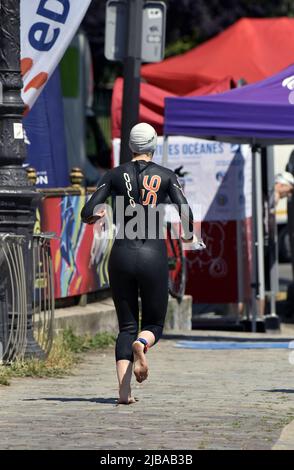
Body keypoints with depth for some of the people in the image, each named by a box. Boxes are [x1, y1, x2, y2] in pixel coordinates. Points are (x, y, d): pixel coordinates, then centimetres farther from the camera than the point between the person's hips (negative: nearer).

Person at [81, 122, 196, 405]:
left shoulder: (115, 175, 4)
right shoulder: (166, 176, 1)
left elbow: (87, 214, 1)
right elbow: (185, 211, -10)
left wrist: (95, 216, 24)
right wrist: (188, 235, 10)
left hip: (122, 255, 1)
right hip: (153, 256, -1)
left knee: (126, 326, 10)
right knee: (153, 326, 13)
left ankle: (124, 390, -10)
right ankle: (141, 345, -26)